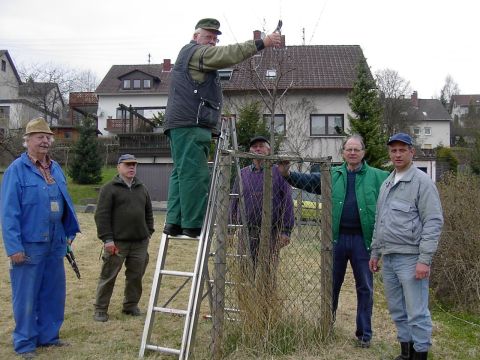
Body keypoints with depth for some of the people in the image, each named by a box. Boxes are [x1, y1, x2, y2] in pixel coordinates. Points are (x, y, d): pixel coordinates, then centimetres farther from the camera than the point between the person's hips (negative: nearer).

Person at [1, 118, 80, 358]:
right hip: (29, 245, -6)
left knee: (54, 292, 14)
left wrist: (70, 232, 11)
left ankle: (48, 336, 29)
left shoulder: (56, 169, 10)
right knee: (27, 296, 4)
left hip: (55, 244, 6)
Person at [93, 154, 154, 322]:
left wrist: (148, 232, 13)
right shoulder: (109, 188, -3)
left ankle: (131, 305, 26)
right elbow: (101, 215, -8)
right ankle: (100, 309, 14)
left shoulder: (142, 188, 15)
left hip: (140, 242, 5)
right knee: (108, 276, 2)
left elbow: (148, 213, 21)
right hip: (117, 242, -5)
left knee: (136, 276, 10)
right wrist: (107, 239, -14)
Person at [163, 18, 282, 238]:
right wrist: (262, 44, -17)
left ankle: (174, 222, 5)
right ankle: (193, 224, -12)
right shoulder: (195, 52, 0)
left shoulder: (192, 55, 32)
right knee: (194, 174, -12)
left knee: (181, 173, 6)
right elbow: (228, 55, -14)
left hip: (182, 124, 10)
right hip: (190, 124, -10)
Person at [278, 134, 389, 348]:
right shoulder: (332, 175, 8)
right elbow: (308, 180, 0)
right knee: (332, 284, 13)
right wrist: (287, 174, -13)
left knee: (365, 288, 8)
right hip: (337, 237, 2)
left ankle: (364, 333, 23)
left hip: (362, 239, -1)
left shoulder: (377, 177, 4)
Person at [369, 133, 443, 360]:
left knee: (417, 312, -1)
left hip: (410, 258, -7)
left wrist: (425, 259, -17)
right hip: (388, 258, 7)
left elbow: (433, 222, -12)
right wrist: (375, 252, 20)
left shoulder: (422, 181, -7)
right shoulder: (386, 184, 16)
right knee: (397, 311, 15)